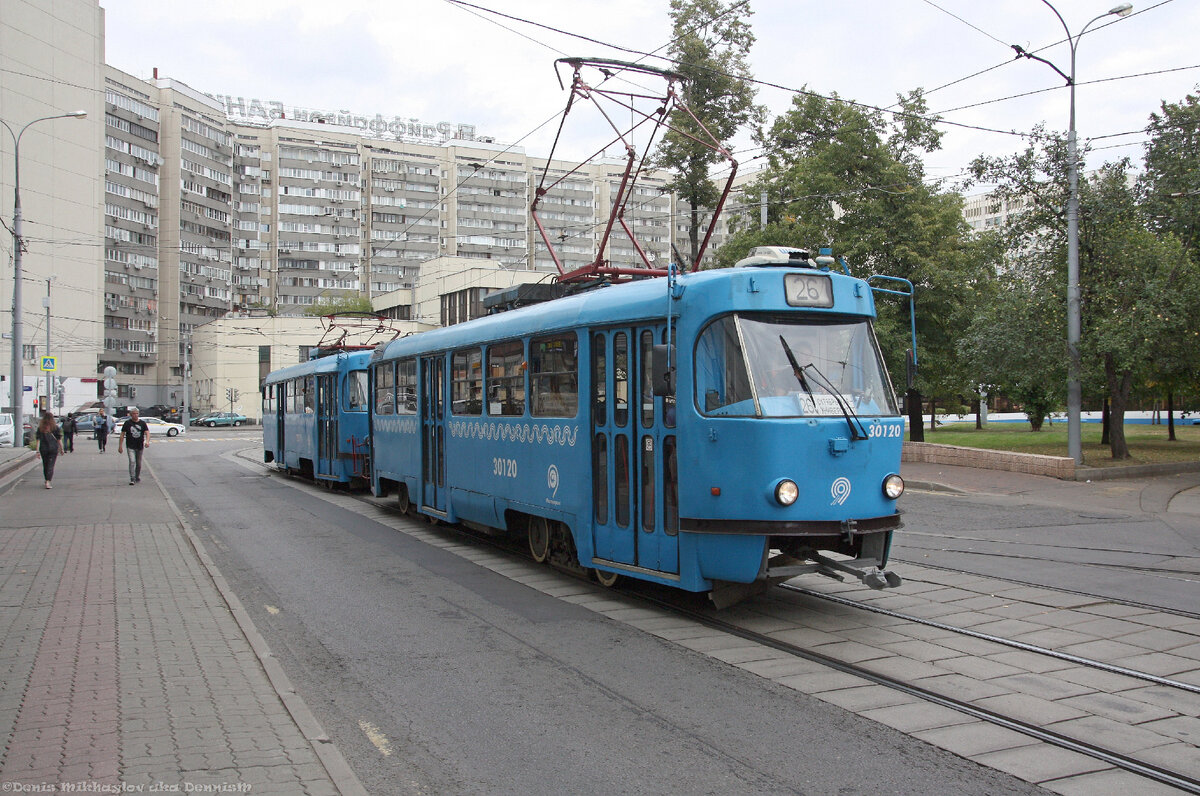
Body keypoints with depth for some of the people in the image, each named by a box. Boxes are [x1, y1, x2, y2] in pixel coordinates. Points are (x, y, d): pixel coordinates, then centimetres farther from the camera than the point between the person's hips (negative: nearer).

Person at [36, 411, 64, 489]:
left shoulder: (40, 428, -1)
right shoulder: (55, 427, -5)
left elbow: (38, 440, -3)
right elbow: (59, 439, -4)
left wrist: (38, 451, -2)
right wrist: (61, 449, 5)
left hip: (43, 449, 2)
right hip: (53, 449, -2)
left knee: (45, 465, 17)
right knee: (50, 465, -3)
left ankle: (46, 480, 31)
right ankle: (48, 482, -15)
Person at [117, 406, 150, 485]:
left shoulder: (142, 423, 5)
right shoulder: (127, 423, 1)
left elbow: (147, 433, -3)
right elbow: (122, 435, 3)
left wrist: (147, 441, -22)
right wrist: (120, 446, -1)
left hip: (140, 446, 2)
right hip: (130, 447, -2)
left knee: (139, 463, 12)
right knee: (132, 462, -16)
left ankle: (137, 477, 29)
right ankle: (132, 479, -15)